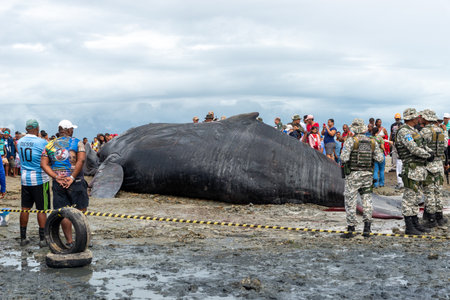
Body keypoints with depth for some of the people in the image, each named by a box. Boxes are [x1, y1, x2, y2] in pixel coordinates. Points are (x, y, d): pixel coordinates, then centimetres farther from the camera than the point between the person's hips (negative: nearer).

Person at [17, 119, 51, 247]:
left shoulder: (20, 142, 4)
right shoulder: (42, 142, -14)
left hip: (25, 179, 5)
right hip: (39, 179, -5)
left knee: (25, 208, 10)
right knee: (42, 210, 1)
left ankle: (23, 238, 15)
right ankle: (42, 239, 3)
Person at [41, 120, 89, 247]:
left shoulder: (50, 145, 10)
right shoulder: (77, 143, -1)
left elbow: (44, 164, 0)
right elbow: (81, 160, -15)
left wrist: (56, 177, -6)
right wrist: (72, 177, -14)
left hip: (58, 183, 3)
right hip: (76, 182, -3)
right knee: (81, 209, 8)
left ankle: (69, 241, 7)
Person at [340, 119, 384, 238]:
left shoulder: (351, 141, -9)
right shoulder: (372, 142, 5)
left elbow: (344, 158, -17)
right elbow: (380, 158, 3)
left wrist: (342, 161, 5)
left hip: (353, 175, -4)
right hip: (368, 175, 4)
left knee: (350, 202, 1)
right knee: (367, 200, 11)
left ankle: (350, 230, 1)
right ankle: (367, 229, 6)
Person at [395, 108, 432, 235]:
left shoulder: (413, 131, 17)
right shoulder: (404, 132, -15)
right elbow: (414, 149, -22)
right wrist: (428, 155, -12)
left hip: (419, 168, 10)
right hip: (411, 169, -10)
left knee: (415, 197, 14)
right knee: (409, 197, -5)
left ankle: (415, 224, 21)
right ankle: (409, 227, -2)